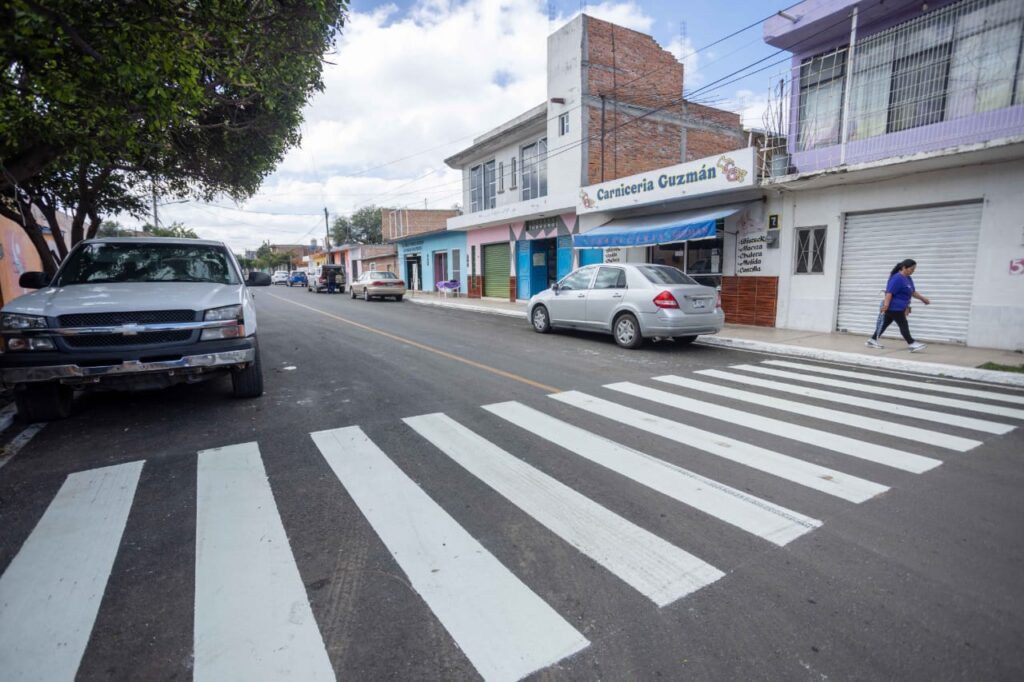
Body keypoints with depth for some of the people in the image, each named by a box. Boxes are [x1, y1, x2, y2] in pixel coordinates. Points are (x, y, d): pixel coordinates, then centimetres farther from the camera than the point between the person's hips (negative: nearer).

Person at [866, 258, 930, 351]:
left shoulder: (908, 279, 14)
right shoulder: (897, 278, -17)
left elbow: (913, 292, 27)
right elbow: (889, 293, -23)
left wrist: (922, 298, 29)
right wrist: (885, 305, -29)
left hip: (900, 308, 10)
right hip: (894, 308, -10)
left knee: (884, 324, 12)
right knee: (903, 325, -6)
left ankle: (873, 341, 18)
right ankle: (911, 344, -1)